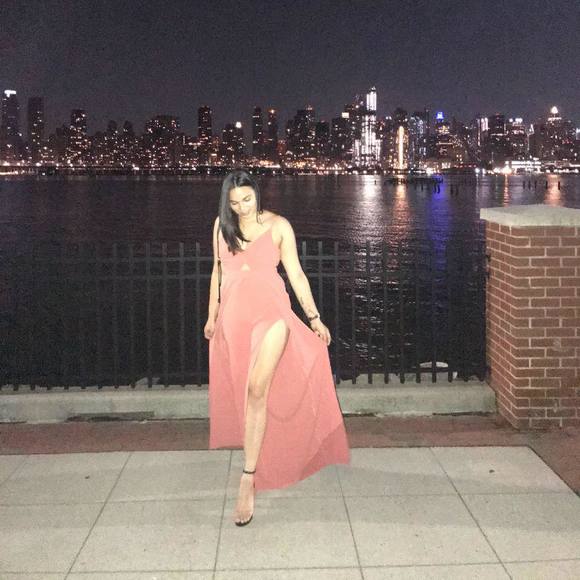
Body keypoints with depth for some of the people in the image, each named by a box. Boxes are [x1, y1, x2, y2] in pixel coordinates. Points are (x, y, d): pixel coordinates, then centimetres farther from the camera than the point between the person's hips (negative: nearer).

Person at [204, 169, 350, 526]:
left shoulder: (278, 226, 1)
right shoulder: (222, 225, 10)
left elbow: (296, 274, 3)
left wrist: (314, 317, 3)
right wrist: (212, 315, 21)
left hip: (269, 313, -4)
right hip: (233, 318, 4)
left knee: (257, 390, -19)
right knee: (241, 391, 8)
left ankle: (249, 478, -19)